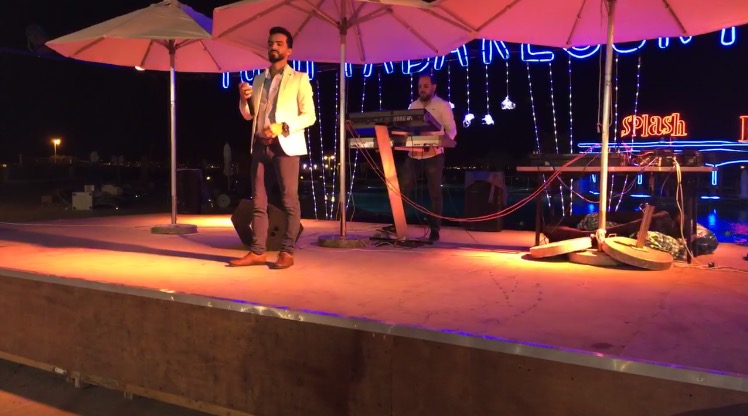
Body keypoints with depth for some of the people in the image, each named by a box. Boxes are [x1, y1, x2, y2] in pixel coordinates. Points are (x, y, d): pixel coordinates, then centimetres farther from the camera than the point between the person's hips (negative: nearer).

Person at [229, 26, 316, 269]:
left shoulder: (299, 79, 2)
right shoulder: (259, 79, 18)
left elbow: (309, 116, -5)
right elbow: (248, 115, 19)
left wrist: (283, 127, -18)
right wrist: (244, 99, -1)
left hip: (285, 146, -5)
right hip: (260, 145, 5)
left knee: (290, 201, -4)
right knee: (258, 202, 5)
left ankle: (287, 253, 1)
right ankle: (257, 252, 10)